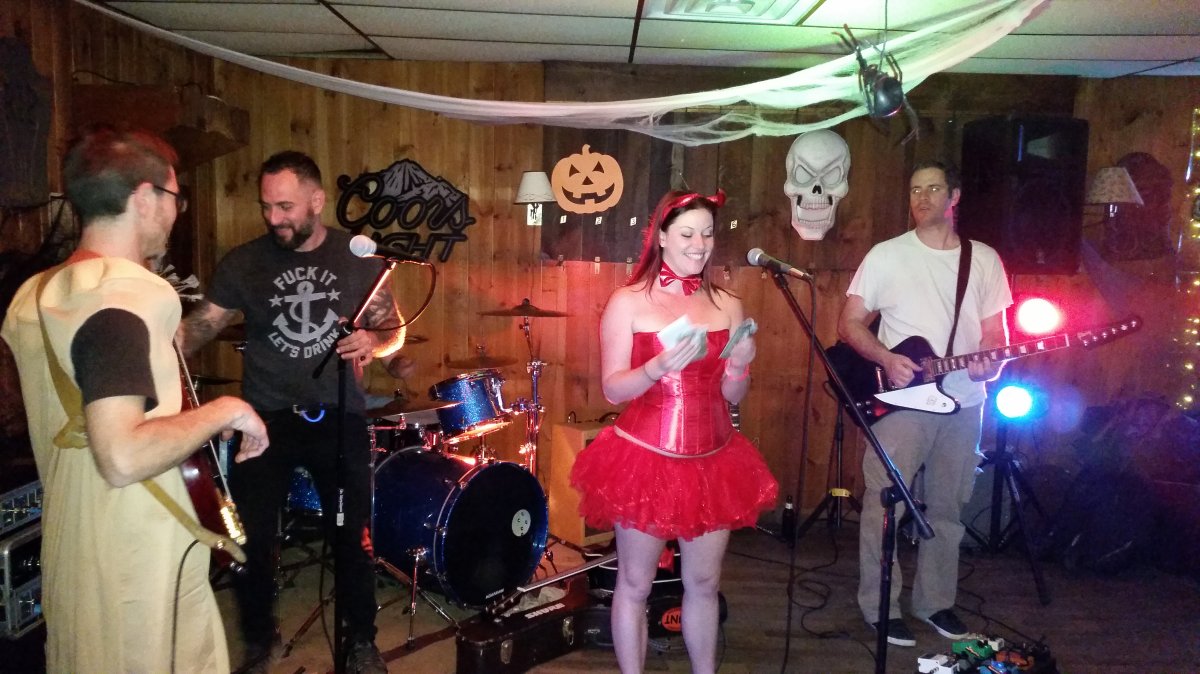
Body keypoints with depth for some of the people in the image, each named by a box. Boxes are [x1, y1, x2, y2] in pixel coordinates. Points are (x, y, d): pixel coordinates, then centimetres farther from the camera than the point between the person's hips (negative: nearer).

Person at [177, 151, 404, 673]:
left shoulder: (359, 258, -1)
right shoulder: (243, 263, -4)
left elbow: (394, 328, 4)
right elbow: (200, 325, -8)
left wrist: (374, 342, -17)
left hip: (339, 418, 0)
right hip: (265, 419, 0)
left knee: (352, 536, 8)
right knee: (252, 538, 7)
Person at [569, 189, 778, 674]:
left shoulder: (728, 305, 5)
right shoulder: (628, 302, -6)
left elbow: (733, 395, 8)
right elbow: (613, 390, -9)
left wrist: (739, 367, -13)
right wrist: (662, 365, -25)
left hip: (712, 462, 4)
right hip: (644, 460, -3)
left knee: (704, 583, 15)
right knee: (635, 584, 9)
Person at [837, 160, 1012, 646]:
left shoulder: (985, 259, 8)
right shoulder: (886, 255, -2)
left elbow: (994, 331, 11)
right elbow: (849, 324, -2)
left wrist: (990, 362, -11)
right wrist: (886, 359, -18)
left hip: (963, 403, 4)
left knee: (947, 507, 13)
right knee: (885, 505, -3)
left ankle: (935, 601, 29)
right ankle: (880, 607, 11)